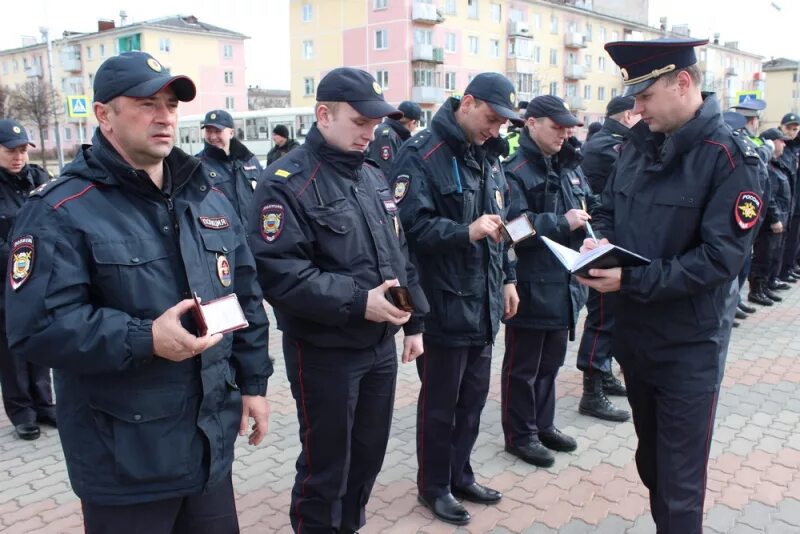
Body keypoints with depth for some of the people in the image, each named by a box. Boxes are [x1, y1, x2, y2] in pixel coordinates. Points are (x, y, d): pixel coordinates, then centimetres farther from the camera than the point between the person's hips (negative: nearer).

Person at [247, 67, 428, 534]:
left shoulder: (374, 177, 11)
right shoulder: (288, 182, -14)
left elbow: (400, 255, 15)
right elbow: (278, 273, -24)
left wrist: (414, 322, 12)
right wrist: (357, 302, -26)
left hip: (381, 345, 7)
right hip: (324, 352, -7)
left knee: (369, 455, 20)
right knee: (326, 467, 9)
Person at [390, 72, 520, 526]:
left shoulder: (488, 157, 13)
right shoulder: (422, 155, -13)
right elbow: (412, 225, -22)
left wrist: (508, 277, 16)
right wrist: (466, 233, -31)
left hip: (485, 305, 8)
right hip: (445, 306, -8)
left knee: (474, 397, 18)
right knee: (440, 403, 8)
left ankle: (460, 475, 37)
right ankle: (434, 487, 27)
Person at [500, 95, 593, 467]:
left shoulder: (569, 167, 10)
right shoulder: (516, 171, -14)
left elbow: (590, 207, 22)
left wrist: (587, 220, 0)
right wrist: (563, 223, -19)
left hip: (563, 283, 8)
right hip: (531, 286, -8)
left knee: (551, 361, 20)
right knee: (523, 366, 7)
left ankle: (543, 425, 37)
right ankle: (520, 435, 23)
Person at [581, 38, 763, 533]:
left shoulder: (730, 157, -16)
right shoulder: (639, 145, 4)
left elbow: (720, 257, -22)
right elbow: (609, 210, 13)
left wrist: (631, 281, -27)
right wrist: (600, 241, -10)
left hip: (690, 345, -6)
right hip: (634, 331, 7)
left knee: (680, 479, 6)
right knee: (651, 455, 24)